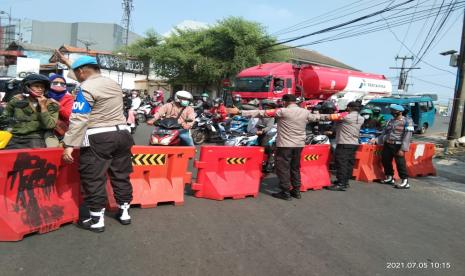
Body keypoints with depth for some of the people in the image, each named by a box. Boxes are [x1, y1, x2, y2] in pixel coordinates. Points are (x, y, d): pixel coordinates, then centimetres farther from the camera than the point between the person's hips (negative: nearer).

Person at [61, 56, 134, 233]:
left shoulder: (86, 88, -10)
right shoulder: (114, 84, 13)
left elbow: (78, 119, -16)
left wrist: (69, 145, -15)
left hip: (98, 138, -7)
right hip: (122, 134, 8)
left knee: (94, 179, 2)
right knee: (121, 175, 14)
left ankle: (96, 219, 8)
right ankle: (124, 212, 23)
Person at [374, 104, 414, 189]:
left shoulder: (407, 121, -6)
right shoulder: (391, 121, 15)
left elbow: (407, 136, -14)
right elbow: (384, 133, 20)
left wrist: (403, 149, -21)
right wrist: (376, 140, 7)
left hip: (398, 146, -7)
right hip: (387, 145, 7)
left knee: (400, 163, -8)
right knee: (386, 161, 12)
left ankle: (405, 182, -2)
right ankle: (389, 178, 28)